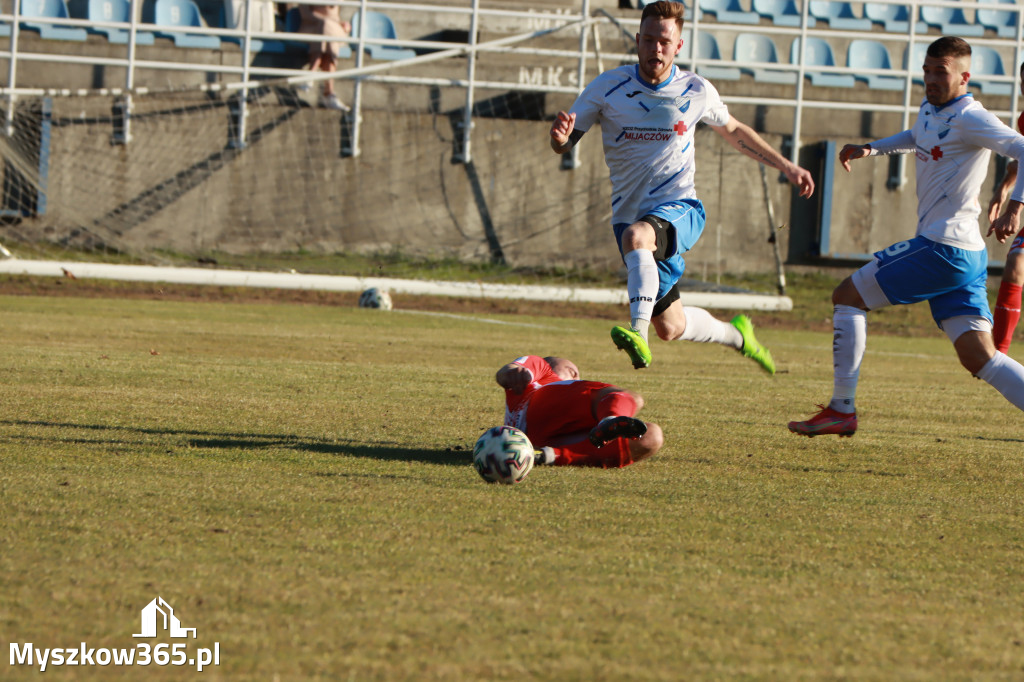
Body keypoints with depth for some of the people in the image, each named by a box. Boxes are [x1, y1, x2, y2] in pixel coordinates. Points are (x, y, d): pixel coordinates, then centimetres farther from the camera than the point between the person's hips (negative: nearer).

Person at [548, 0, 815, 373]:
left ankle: (638, 335, -50)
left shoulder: (697, 91, 0)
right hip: (630, 213, 2)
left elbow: (734, 131, 20)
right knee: (670, 326, 4)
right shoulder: (608, 87, -3)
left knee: (636, 235, -39)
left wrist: (785, 166, 20)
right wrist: (559, 136, -26)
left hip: (680, 209, -2)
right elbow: (564, 144, -1)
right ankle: (736, 335, 35)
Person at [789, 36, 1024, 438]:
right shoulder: (931, 109, 16)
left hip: (943, 249, -9)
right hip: (966, 255, 9)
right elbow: (916, 138, 39)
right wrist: (870, 149, 25)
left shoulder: (969, 119, -12)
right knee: (979, 358, 3)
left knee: (847, 297, 1)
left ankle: (841, 410, 3)